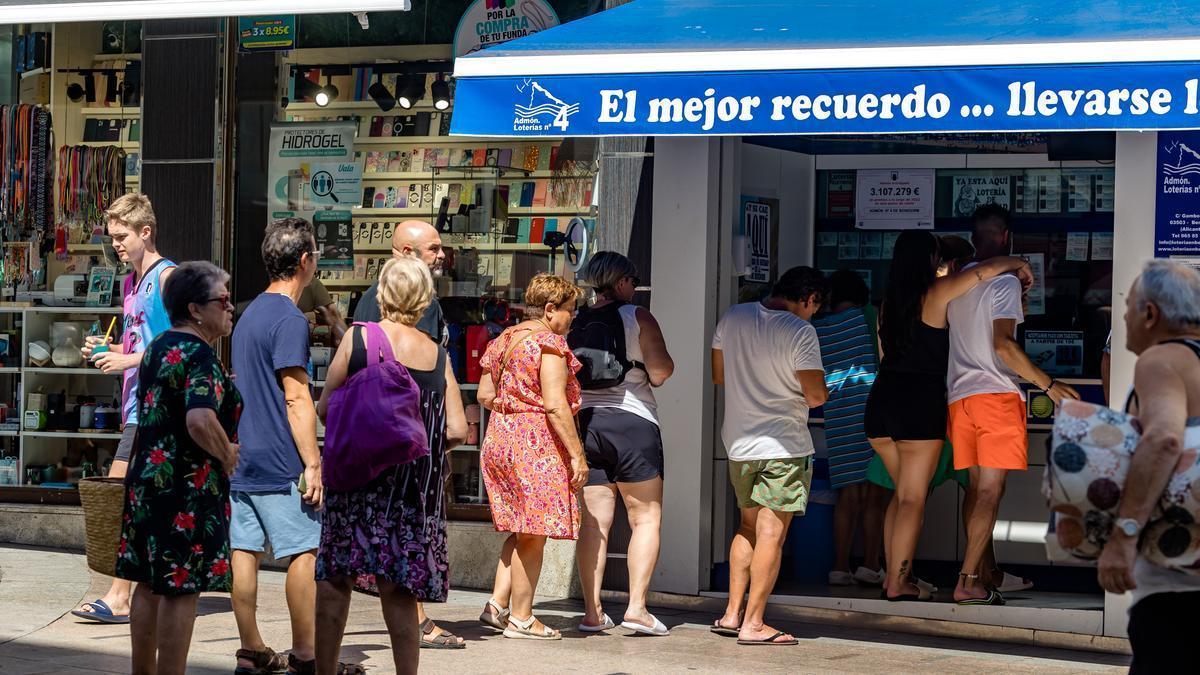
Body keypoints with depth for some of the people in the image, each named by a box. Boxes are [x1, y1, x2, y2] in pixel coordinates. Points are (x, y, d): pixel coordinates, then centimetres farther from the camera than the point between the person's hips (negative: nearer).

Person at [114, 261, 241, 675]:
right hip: (189, 487, -9)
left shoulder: (157, 348, 12)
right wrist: (227, 454, -14)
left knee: (150, 585, 14)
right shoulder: (199, 355, -17)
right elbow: (200, 420, -31)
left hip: (145, 481, 9)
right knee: (182, 590, -4)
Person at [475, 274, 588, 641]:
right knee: (533, 534, -1)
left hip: (500, 439, 9)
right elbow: (555, 405, -19)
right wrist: (577, 455, -17)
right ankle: (521, 618, 4)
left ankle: (497, 604, 11)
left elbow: (485, 395, 15)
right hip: (537, 445, -9)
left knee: (521, 530, 17)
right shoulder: (548, 343, -13)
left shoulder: (505, 339, 13)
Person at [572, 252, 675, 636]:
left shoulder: (574, 324, 8)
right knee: (646, 518, 3)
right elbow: (659, 374, -8)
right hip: (632, 424, -4)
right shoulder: (637, 318, -5)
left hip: (585, 423, 4)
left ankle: (592, 611, 2)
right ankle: (637, 607, -6)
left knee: (594, 521, 6)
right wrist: (666, 363, 13)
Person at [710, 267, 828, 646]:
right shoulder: (799, 331, -16)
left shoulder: (733, 317, 3)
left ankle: (732, 614, 18)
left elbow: (718, 376, 14)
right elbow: (816, 394, -17)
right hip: (783, 446, -6)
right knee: (771, 534, -1)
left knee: (749, 526, 19)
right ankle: (752, 624, -1)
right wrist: (818, 393, 5)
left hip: (738, 442, 6)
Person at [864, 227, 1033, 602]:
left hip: (882, 399, 6)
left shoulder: (890, 300, 13)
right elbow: (988, 270, -9)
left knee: (903, 492, 17)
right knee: (913, 498, -2)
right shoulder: (936, 293, -6)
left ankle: (894, 575, 15)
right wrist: (1019, 265, 10)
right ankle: (898, 583, -4)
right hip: (921, 401, -6)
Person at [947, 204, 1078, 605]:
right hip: (996, 393, -7)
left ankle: (982, 572, 17)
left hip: (958, 395, 7)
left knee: (977, 487, 13)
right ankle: (968, 581, -14)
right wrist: (1048, 384, -13)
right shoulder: (1004, 282, -9)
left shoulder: (955, 283, 12)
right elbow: (1002, 344, -18)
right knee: (991, 490, -8)